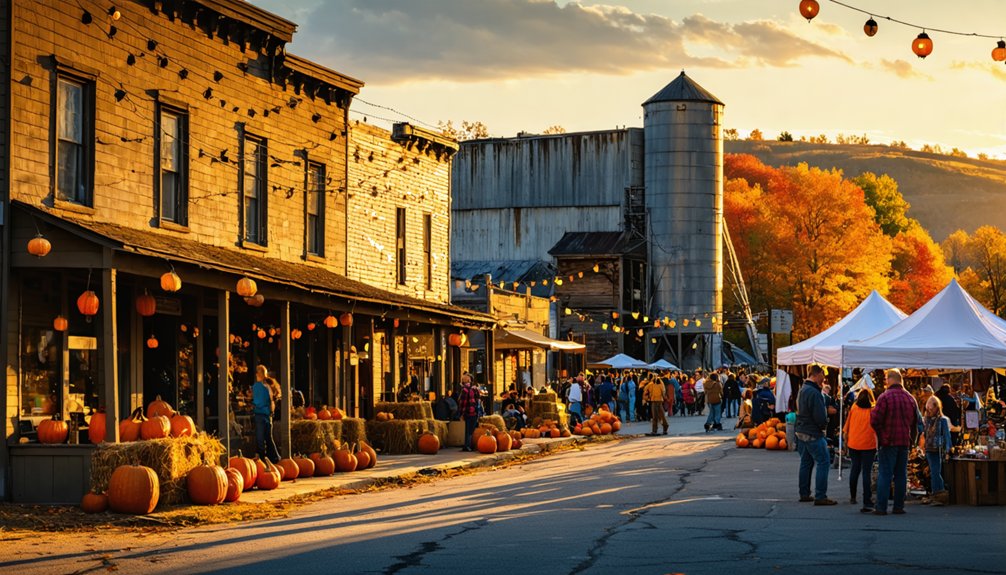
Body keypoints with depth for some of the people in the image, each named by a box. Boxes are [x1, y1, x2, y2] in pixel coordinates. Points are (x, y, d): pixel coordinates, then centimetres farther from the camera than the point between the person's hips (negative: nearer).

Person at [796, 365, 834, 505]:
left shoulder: (803, 390, 12)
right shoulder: (814, 393, -20)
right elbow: (820, 416, -22)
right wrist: (824, 425, -1)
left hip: (801, 431, 10)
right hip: (813, 434, -10)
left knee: (806, 463, 16)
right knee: (823, 462, -6)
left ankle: (804, 494, 20)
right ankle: (820, 496, -9)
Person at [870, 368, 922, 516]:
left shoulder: (885, 397, -11)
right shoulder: (910, 398, 8)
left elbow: (875, 420, -14)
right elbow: (917, 420, 14)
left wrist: (880, 434, 3)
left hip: (888, 442, -5)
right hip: (904, 442, 5)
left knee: (884, 474, -3)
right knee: (901, 475, 11)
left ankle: (881, 507, -6)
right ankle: (899, 506, 11)